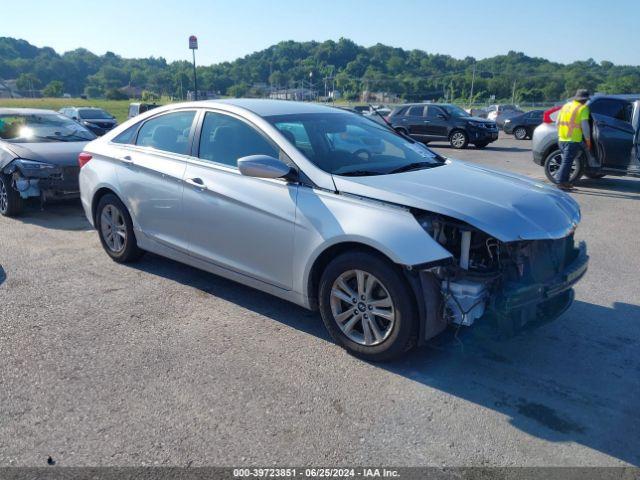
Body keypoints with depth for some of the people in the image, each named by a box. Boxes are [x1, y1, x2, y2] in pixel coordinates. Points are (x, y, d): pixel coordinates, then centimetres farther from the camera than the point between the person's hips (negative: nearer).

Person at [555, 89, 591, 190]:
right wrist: (588, 140, -3)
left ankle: (565, 181, 17)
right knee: (567, 161, -5)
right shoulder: (583, 108, -5)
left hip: (561, 139, 7)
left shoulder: (566, 105, 15)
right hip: (573, 140, -7)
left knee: (566, 160, 15)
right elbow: (584, 125, -11)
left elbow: (558, 122, 16)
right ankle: (561, 182, -6)